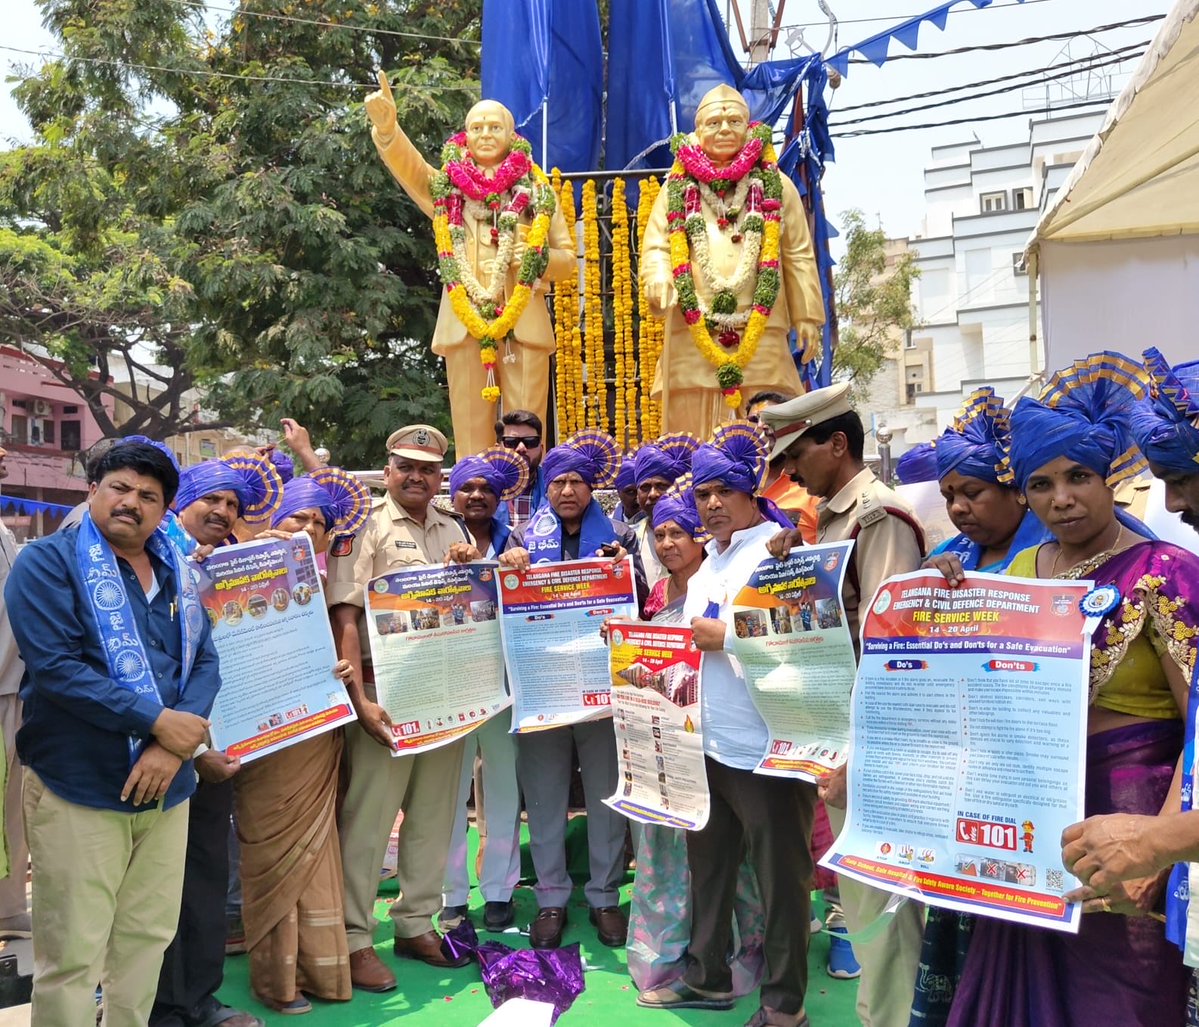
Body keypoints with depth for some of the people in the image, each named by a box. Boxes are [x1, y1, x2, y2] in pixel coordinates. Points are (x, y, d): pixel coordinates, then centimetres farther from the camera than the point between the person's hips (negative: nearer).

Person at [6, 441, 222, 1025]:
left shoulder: (179, 575, 11)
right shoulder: (49, 562, -6)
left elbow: (206, 663, 6)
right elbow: (54, 666, -16)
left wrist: (173, 748, -11)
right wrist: (157, 721, -18)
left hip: (166, 787, 6)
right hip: (78, 790, -5)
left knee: (149, 939, 14)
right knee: (73, 956, 1)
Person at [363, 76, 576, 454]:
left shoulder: (536, 189, 12)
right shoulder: (447, 187, 13)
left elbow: (568, 259, 12)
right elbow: (407, 164, -6)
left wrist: (542, 259, -9)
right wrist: (386, 125, -25)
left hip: (525, 323, 0)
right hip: (464, 324, 1)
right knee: (471, 436, 1)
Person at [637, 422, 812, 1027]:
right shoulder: (707, 564, 16)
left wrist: (719, 633, -16)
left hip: (768, 745, -8)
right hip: (709, 741, 8)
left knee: (779, 875, 4)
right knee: (708, 865, 19)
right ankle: (706, 976, 34)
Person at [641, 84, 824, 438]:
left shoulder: (775, 186, 14)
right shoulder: (678, 188, 14)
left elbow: (799, 256, 13)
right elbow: (655, 247, 9)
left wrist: (807, 316, 8)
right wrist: (658, 278, -13)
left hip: (760, 331, 0)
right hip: (693, 331, 0)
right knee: (692, 425, -2)